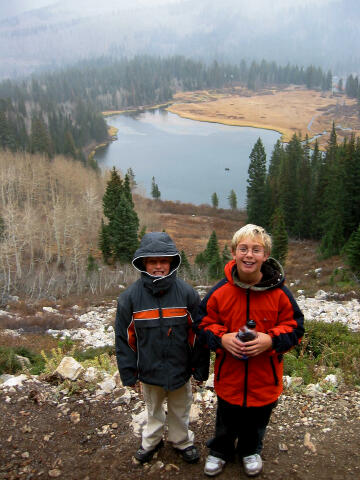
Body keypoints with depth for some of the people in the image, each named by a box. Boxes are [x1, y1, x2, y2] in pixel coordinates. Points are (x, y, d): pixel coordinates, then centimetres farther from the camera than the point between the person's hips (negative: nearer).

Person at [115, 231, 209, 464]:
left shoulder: (187, 293, -15)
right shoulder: (130, 297, -13)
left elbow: (199, 334, -8)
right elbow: (124, 338, -6)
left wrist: (200, 369, -4)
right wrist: (129, 373, -4)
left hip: (180, 369, 0)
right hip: (149, 370, 1)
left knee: (180, 410, 22)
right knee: (153, 410, 25)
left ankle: (182, 440, 48)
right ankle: (152, 440, 50)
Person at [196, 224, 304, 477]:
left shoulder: (279, 292, -14)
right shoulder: (220, 291, -13)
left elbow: (295, 326, -6)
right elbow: (204, 322, -1)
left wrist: (271, 340, -24)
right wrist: (221, 338, -21)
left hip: (265, 376, 0)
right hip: (229, 376, 0)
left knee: (257, 420, 23)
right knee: (227, 420, 21)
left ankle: (250, 451, 54)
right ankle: (220, 451, 51)